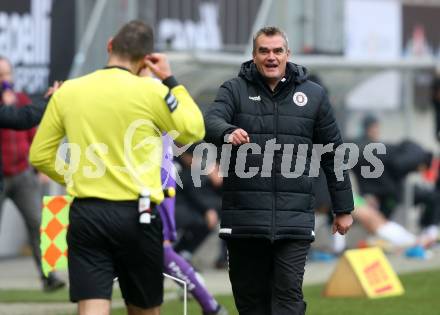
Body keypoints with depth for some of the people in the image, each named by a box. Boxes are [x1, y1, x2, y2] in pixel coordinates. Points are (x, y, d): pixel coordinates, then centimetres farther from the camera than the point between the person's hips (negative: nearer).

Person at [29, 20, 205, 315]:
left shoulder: (67, 92, 3)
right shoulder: (151, 91, -7)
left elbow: (40, 155, 9)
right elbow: (193, 131, 7)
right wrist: (171, 80, 11)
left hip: (85, 214, 2)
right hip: (136, 214, -2)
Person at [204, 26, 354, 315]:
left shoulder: (313, 95, 10)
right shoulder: (235, 90, 6)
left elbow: (333, 153, 14)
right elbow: (211, 121, -14)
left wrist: (343, 209, 14)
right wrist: (228, 133, -38)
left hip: (294, 221, 0)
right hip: (244, 219, 0)